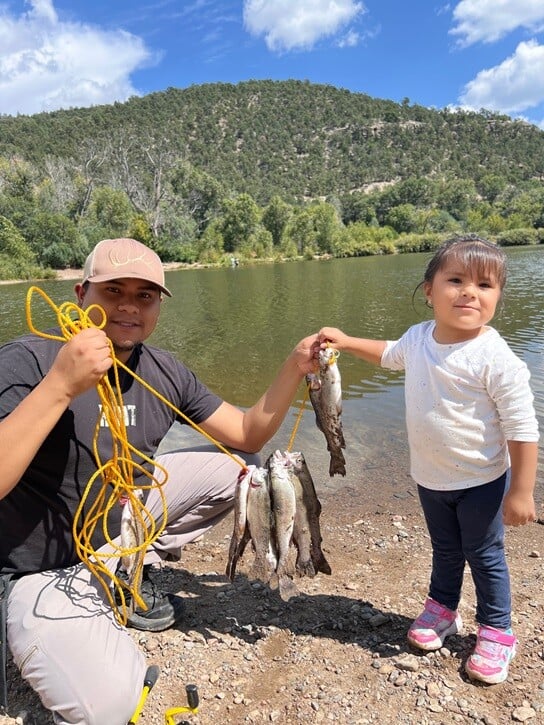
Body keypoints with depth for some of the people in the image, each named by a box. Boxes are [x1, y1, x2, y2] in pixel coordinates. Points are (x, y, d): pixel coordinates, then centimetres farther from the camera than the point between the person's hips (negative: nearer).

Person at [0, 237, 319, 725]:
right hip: (44, 568, -6)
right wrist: (61, 386, -42)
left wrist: (295, 368, -17)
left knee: (238, 467, 2)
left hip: (122, 520, 6)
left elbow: (247, 435, -4)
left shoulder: (163, 373, -6)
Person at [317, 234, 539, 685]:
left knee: (484, 556, 14)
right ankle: (442, 608, 47)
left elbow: (522, 428, -21)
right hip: (430, 479, 5)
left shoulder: (494, 357, -26)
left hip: (481, 482, -5)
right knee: (445, 551, 25)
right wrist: (346, 342, 8)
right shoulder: (419, 338, -8)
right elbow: (389, 354, 17)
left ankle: (495, 632, 37)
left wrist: (521, 492, -18)